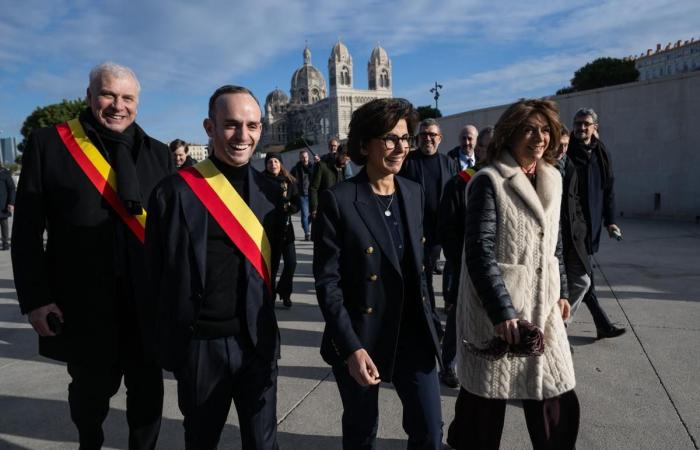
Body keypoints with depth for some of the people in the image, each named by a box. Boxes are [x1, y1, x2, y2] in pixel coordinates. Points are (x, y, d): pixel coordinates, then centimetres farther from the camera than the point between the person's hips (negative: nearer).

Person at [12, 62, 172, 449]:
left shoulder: (158, 154, 5)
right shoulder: (48, 144, -2)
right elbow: (27, 231, -3)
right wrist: (34, 298, -8)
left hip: (146, 300, 2)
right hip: (81, 302, -1)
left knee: (148, 390, 11)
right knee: (92, 388, 16)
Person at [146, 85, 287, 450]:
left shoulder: (270, 191, 1)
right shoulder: (176, 191, -11)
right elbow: (157, 274, -5)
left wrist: (262, 320, 4)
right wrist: (168, 342, -3)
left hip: (257, 340, 3)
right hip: (199, 343, -2)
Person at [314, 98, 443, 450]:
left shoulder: (413, 192, 4)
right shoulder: (337, 199, -14)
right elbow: (327, 282, -16)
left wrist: (425, 320, 13)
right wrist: (351, 347, -20)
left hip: (413, 333, 5)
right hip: (360, 338, -4)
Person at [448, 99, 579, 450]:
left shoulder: (552, 179, 10)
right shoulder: (489, 181, -12)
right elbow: (480, 253, -18)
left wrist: (561, 291, 17)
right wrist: (502, 312, -22)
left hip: (542, 308, 6)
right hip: (496, 309, -6)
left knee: (559, 402, 9)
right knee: (487, 400, 8)